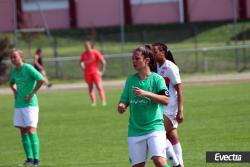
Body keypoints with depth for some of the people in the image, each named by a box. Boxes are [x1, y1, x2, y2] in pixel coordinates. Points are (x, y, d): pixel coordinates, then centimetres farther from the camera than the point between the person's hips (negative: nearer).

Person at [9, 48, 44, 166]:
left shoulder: (28, 68, -12)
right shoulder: (14, 71, 10)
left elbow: (41, 80, -20)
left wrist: (32, 94, -16)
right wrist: (15, 92, 13)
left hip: (30, 104, -7)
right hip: (18, 105, 7)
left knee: (31, 130, -11)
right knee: (23, 131, 7)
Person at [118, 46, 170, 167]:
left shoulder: (156, 79, -2)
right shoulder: (131, 80, 10)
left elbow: (165, 100, -14)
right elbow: (124, 101, 12)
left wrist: (146, 93, -24)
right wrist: (121, 106, -11)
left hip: (154, 127, -4)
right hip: (135, 129, 4)